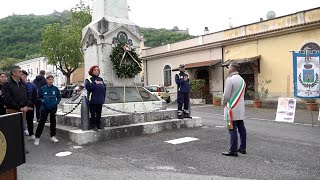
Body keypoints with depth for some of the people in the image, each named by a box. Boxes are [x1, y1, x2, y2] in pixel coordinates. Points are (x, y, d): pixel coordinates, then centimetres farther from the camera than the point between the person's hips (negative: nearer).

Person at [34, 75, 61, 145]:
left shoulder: (56, 89, -1)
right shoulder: (43, 89, -3)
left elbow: (59, 97, 7)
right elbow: (39, 97, 7)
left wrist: (56, 103, -8)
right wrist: (42, 101, -11)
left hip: (53, 108, 2)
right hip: (44, 108, -1)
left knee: (53, 122, 10)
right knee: (41, 122, -2)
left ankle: (53, 136, 22)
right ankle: (37, 137, 6)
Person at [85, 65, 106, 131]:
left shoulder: (100, 79, 14)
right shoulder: (89, 79, -2)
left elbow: (104, 88, 15)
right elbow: (87, 86, -21)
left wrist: (103, 97, 6)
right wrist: (95, 83, -23)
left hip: (100, 100, 5)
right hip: (92, 100, -5)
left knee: (99, 113, 11)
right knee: (93, 113, -1)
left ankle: (98, 125, 21)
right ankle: (93, 126, 8)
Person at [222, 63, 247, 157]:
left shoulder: (230, 79, -14)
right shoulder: (242, 80, 12)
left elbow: (226, 95, -16)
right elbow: (242, 94, 16)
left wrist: (223, 104, 1)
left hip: (232, 109, -9)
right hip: (240, 108, 9)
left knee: (232, 129, -6)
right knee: (241, 128, 12)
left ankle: (233, 150, -3)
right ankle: (242, 148, 21)